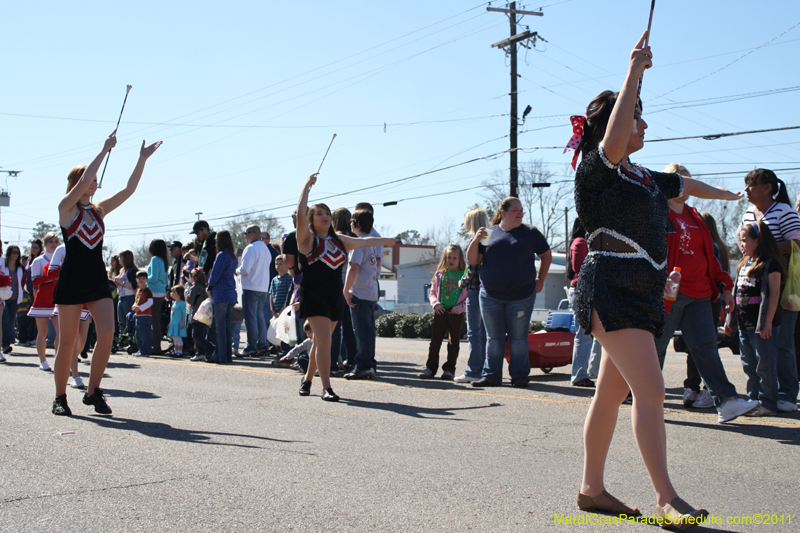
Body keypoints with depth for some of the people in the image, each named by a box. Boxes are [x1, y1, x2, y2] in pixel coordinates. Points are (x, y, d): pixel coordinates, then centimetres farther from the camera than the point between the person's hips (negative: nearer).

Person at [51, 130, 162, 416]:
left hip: (98, 280, 5)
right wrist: (104, 150, -16)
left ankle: (93, 391, 4)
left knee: (107, 335, -9)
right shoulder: (66, 208, -2)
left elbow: (128, 189, 7)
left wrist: (142, 159, 1)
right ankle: (60, 397, 14)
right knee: (67, 341, 1)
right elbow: (83, 180, -17)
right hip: (72, 280, -5)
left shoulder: (99, 209, 12)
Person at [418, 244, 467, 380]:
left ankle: (449, 370, 11)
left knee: (454, 341, 4)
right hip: (440, 311, 2)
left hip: (457, 313, -2)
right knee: (435, 340, 1)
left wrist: (461, 307, -12)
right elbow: (433, 292, 14)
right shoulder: (440, 274, 10)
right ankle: (430, 368, 8)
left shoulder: (464, 275, 1)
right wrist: (435, 303, -4)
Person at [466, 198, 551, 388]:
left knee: (519, 337, 3)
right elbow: (472, 260, 4)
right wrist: (476, 240, -12)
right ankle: (491, 376, 11)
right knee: (494, 338, 6)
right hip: (490, 295, 1)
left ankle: (519, 376, 11)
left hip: (521, 296, -1)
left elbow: (546, 256, 15)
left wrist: (540, 280, 7)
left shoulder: (530, 233, 5)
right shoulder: (489, 233, 6)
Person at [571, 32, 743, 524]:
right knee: (651, 391, -15)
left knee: (613, 392, 11)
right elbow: (612, 141, -31)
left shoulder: (645, 178, 18)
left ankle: (592, 489, 18)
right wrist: (635, 71, -26)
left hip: (643, 294, 9)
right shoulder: (596, 170, -8)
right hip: (611, 292, -9)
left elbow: (684, 184, 37)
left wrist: (727, 194, 55)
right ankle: (666, 498, -13)